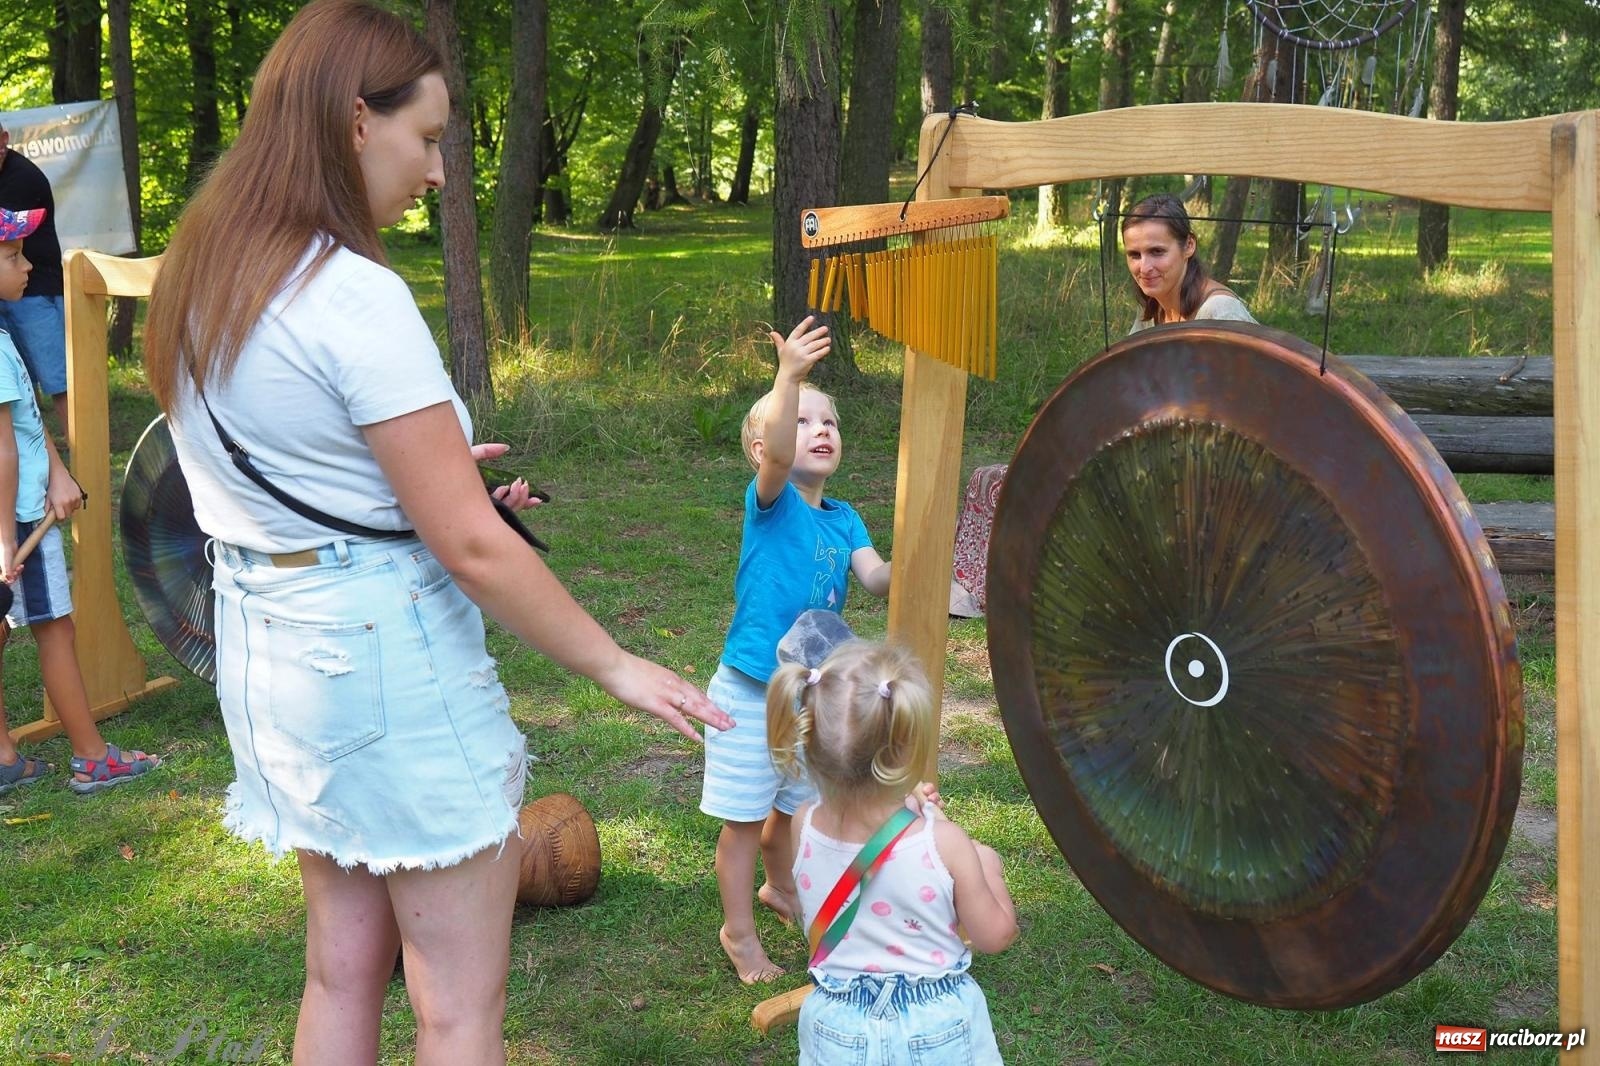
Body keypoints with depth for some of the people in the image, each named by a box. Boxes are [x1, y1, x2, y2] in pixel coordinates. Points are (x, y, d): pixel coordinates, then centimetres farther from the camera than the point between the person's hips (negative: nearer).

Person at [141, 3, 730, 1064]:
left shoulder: (197, 279, 5)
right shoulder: (357, 297, -21)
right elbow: (474, 547, -21)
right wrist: (620, 668, -11)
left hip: (265, 647, 9)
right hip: (387, 654, -9)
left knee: (344, 966, 21)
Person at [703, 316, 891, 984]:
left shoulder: (843, 519, 4)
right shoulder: (769, 500, -15)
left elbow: (876, 578, -9)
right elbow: (777, 455, -37)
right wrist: (789, 375, -51)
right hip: (752, 694, -6)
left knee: (793, 807, 24)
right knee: (745, 817, 6)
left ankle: (780, 888, 50)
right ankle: (739, 931, 24)